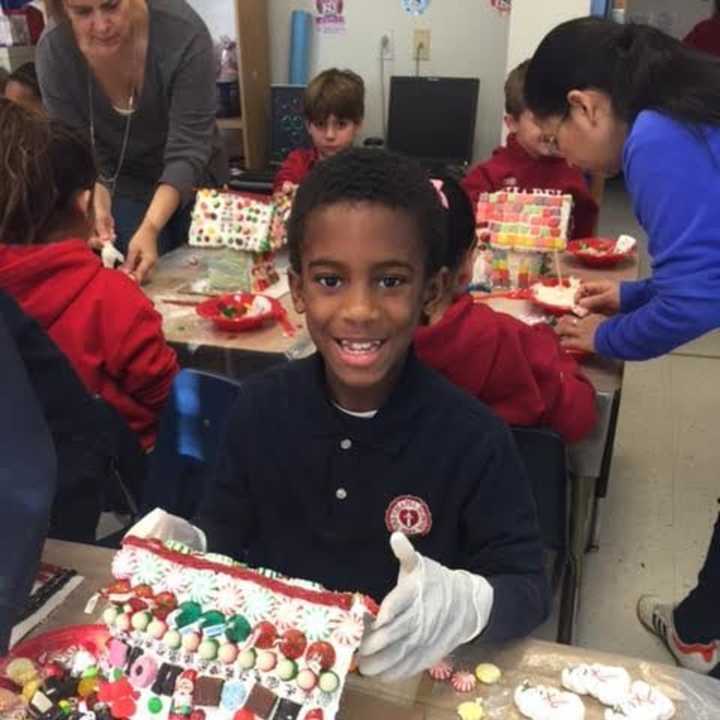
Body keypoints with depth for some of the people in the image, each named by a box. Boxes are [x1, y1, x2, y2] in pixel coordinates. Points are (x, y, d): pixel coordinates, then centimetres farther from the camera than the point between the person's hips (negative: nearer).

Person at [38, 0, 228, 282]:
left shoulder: (183, 32, -27)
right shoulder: (54, 51, -20)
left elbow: (188, 150, -28)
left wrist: (150, 227, -40)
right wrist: (96, 206, -36)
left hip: (193, 184, -1)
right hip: (120, 188, 1)